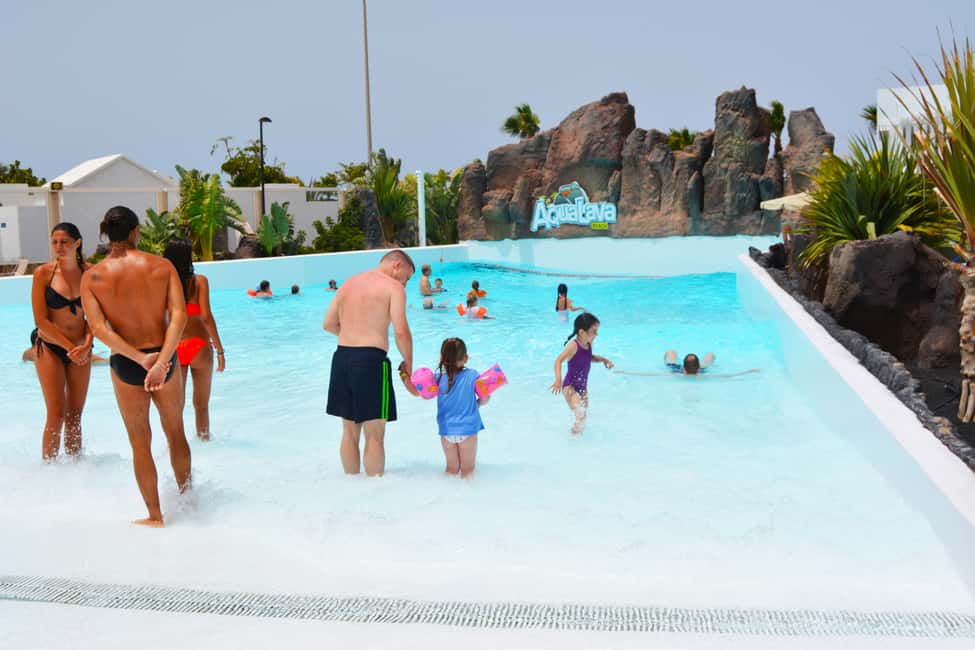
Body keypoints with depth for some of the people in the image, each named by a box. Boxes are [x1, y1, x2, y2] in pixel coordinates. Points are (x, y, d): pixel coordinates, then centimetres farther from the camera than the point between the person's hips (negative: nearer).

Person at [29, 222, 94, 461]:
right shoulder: (43, 273, -7)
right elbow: (41, 321, -9)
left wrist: (86, 345, -15)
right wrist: (70, 347, -14)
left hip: (81, 350, 3)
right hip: (49, 347, -2)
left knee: (75, 416, 8)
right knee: (56, 414, -7)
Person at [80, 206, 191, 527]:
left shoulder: (92, 276, -5)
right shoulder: (163, 266, -5)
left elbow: (98, 328, -16)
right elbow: (178, 315, -17)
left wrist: (140, 358, -19)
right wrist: (161, 361, -23)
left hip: (125, 365, 0)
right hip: (165, 359, 1)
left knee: (140, 443, 13)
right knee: (176, 433, 20)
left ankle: (155, 516, 21)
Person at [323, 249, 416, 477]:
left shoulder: (349, 283, 18)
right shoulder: (393, 287, -2)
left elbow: (328, 324, 16)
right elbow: (401, 331, -12)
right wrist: (408, 362, 2)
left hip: (341, 357, 7)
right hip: (371, 359, -7)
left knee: (350, 431, 16)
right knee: (374, 435, 0)